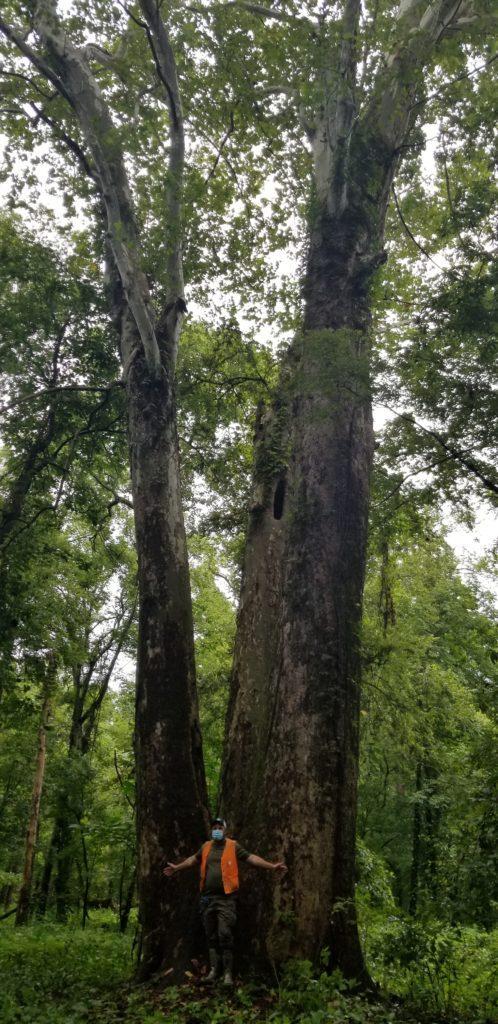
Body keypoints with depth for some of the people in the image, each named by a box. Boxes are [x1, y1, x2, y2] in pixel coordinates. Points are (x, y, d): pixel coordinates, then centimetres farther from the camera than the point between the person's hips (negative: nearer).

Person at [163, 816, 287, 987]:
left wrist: (272, 866, -13)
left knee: (225, 935, -9)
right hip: (207, 898, 4)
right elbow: (193, 859, 27)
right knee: (211, 936, 9)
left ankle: (228, 972, -1)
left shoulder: (233, 846, -1)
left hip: (226, 898, -4)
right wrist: (176, 868, 34)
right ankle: (214, 969, 18)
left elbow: (251, 858, -5)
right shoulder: (206, 847, 11)